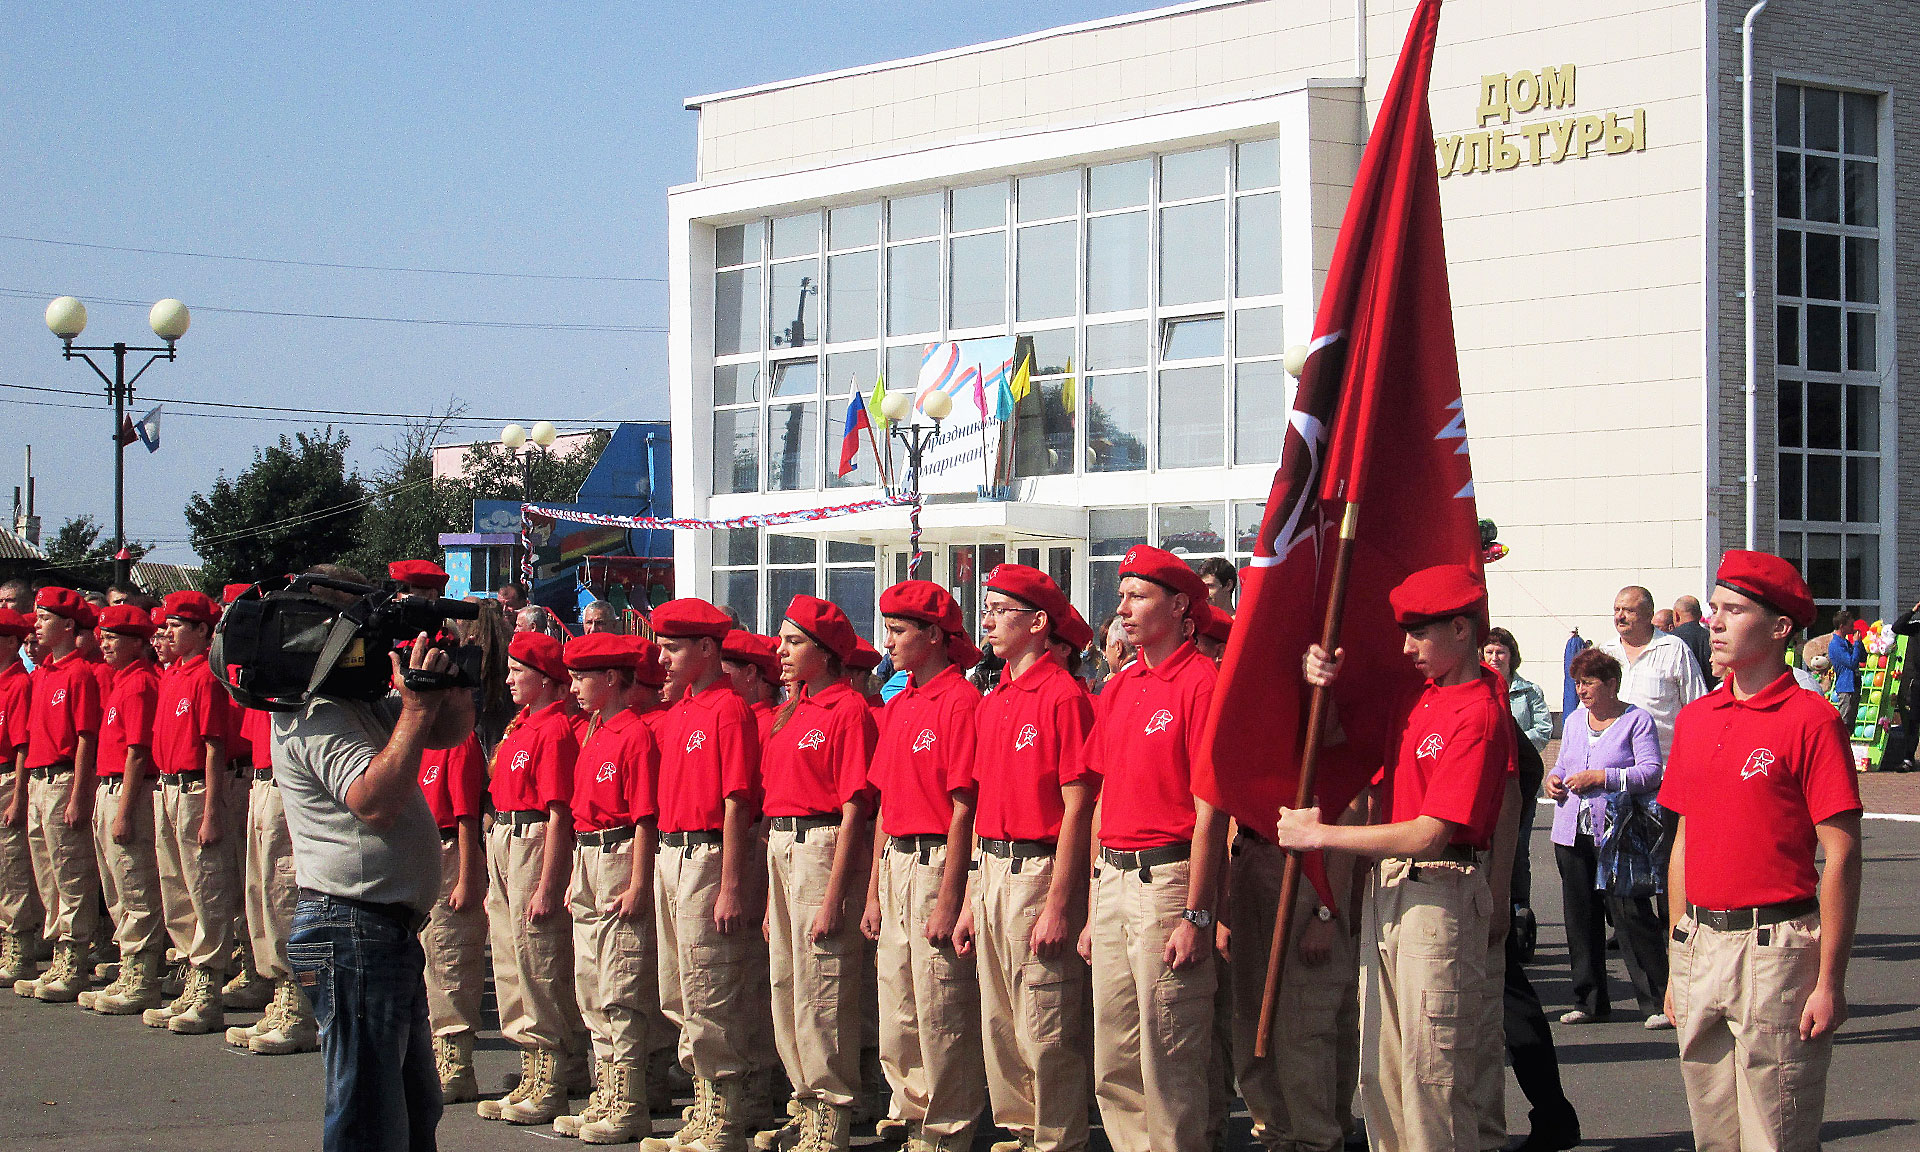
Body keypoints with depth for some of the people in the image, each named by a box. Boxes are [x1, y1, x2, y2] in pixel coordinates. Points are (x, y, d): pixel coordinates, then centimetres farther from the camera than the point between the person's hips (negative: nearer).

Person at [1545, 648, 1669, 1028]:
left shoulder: (1637, 721, -3)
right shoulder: (1574, 721, 17)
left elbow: (1651, 772, -12)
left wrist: (1600, 777, -17)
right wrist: (1553, 780, 5)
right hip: (1573, 835, 7)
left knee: (1633, 917, -9)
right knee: (1581, 920, 8)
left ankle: (1657, 1001, -5)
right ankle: (1590, 1001, 17)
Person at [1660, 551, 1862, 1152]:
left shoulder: (1810, 720, -9)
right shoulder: (1695, 719, 12)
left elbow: (1842, 856, -11)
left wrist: (1830, 981, -14)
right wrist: (1677, 963, 16)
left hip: (1775, 948, -6)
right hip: (1700, 944, 7)